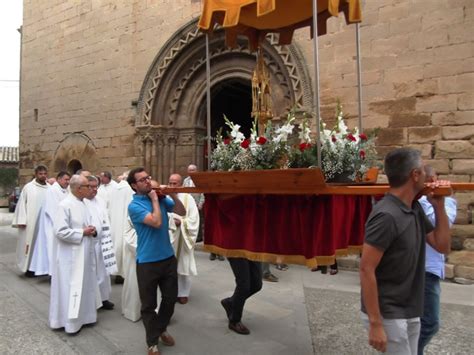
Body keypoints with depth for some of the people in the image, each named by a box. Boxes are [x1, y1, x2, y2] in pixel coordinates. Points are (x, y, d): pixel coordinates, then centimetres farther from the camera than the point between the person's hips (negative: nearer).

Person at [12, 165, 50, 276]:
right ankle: (29, 268, 14)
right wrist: (22, 221, -8)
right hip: (30, 222, -2)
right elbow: (22, 204, -3)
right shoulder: (28, 187, -2)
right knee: (30, 243, 4)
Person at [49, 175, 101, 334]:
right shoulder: (65, 205, -17)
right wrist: (82, 232, -17)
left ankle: (82, 316, 30)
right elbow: (60, 231, -22)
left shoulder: (83, 204, 9)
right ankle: (69, 321, 16)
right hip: (71, 256, -8)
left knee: (85, 286, 16)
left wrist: (92, 231, -1)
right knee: (71, 288, 2)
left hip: (84, 254, 8)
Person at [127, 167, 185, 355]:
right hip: (147, 261, -5)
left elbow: (182, 212, 4)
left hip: (168, 257, 5)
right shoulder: (134, 206, -13)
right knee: (149, 304, 9)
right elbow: (156, 222, -25)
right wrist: (154, 200, -15)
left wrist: (173, 195, -9)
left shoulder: (161, 198, 4)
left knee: (170, 298, 16)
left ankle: (161, 329, 41)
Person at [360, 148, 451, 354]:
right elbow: (366, 270, -24)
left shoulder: (415, 208, 4)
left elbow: (442, 246, 11)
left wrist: (439, 206, 0)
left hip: (410, 312, 9)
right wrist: (376, 324, -22)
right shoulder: (386, 216, -24)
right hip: (388, 315, -9)